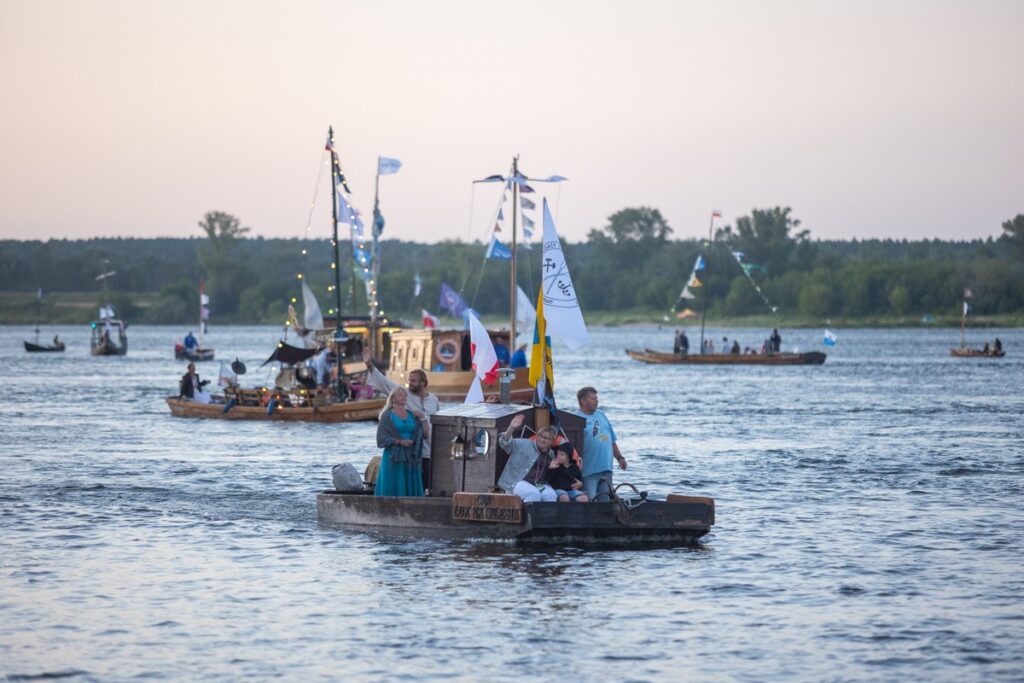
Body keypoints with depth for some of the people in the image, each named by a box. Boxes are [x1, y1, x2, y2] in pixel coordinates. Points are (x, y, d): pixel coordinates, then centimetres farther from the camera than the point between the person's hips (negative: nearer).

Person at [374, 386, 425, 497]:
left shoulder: (411, 415, 13)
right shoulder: (387, 415, 0)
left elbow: (419, 433, 12)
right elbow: (381, 438, -6)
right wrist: (400, 441, -16)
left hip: (410, 458, 4)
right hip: (393, 457, -4)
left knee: (410, 490, 1)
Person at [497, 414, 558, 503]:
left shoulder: (551, 455, 19)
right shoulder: (523, 445, 6)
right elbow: (505, 443, -7)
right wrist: (511, 428, -24)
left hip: (540, 485, 4)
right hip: (519, 482, -4)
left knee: (550, 495, -29)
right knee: (534, 495, -35)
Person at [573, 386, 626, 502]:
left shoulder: (601, 415, 17)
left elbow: (612, 440, 22)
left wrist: (619, 457, 16)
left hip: (606, 468, 7)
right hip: (589, 470, -7)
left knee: (605, 500, 8)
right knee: (590, 500, -11)